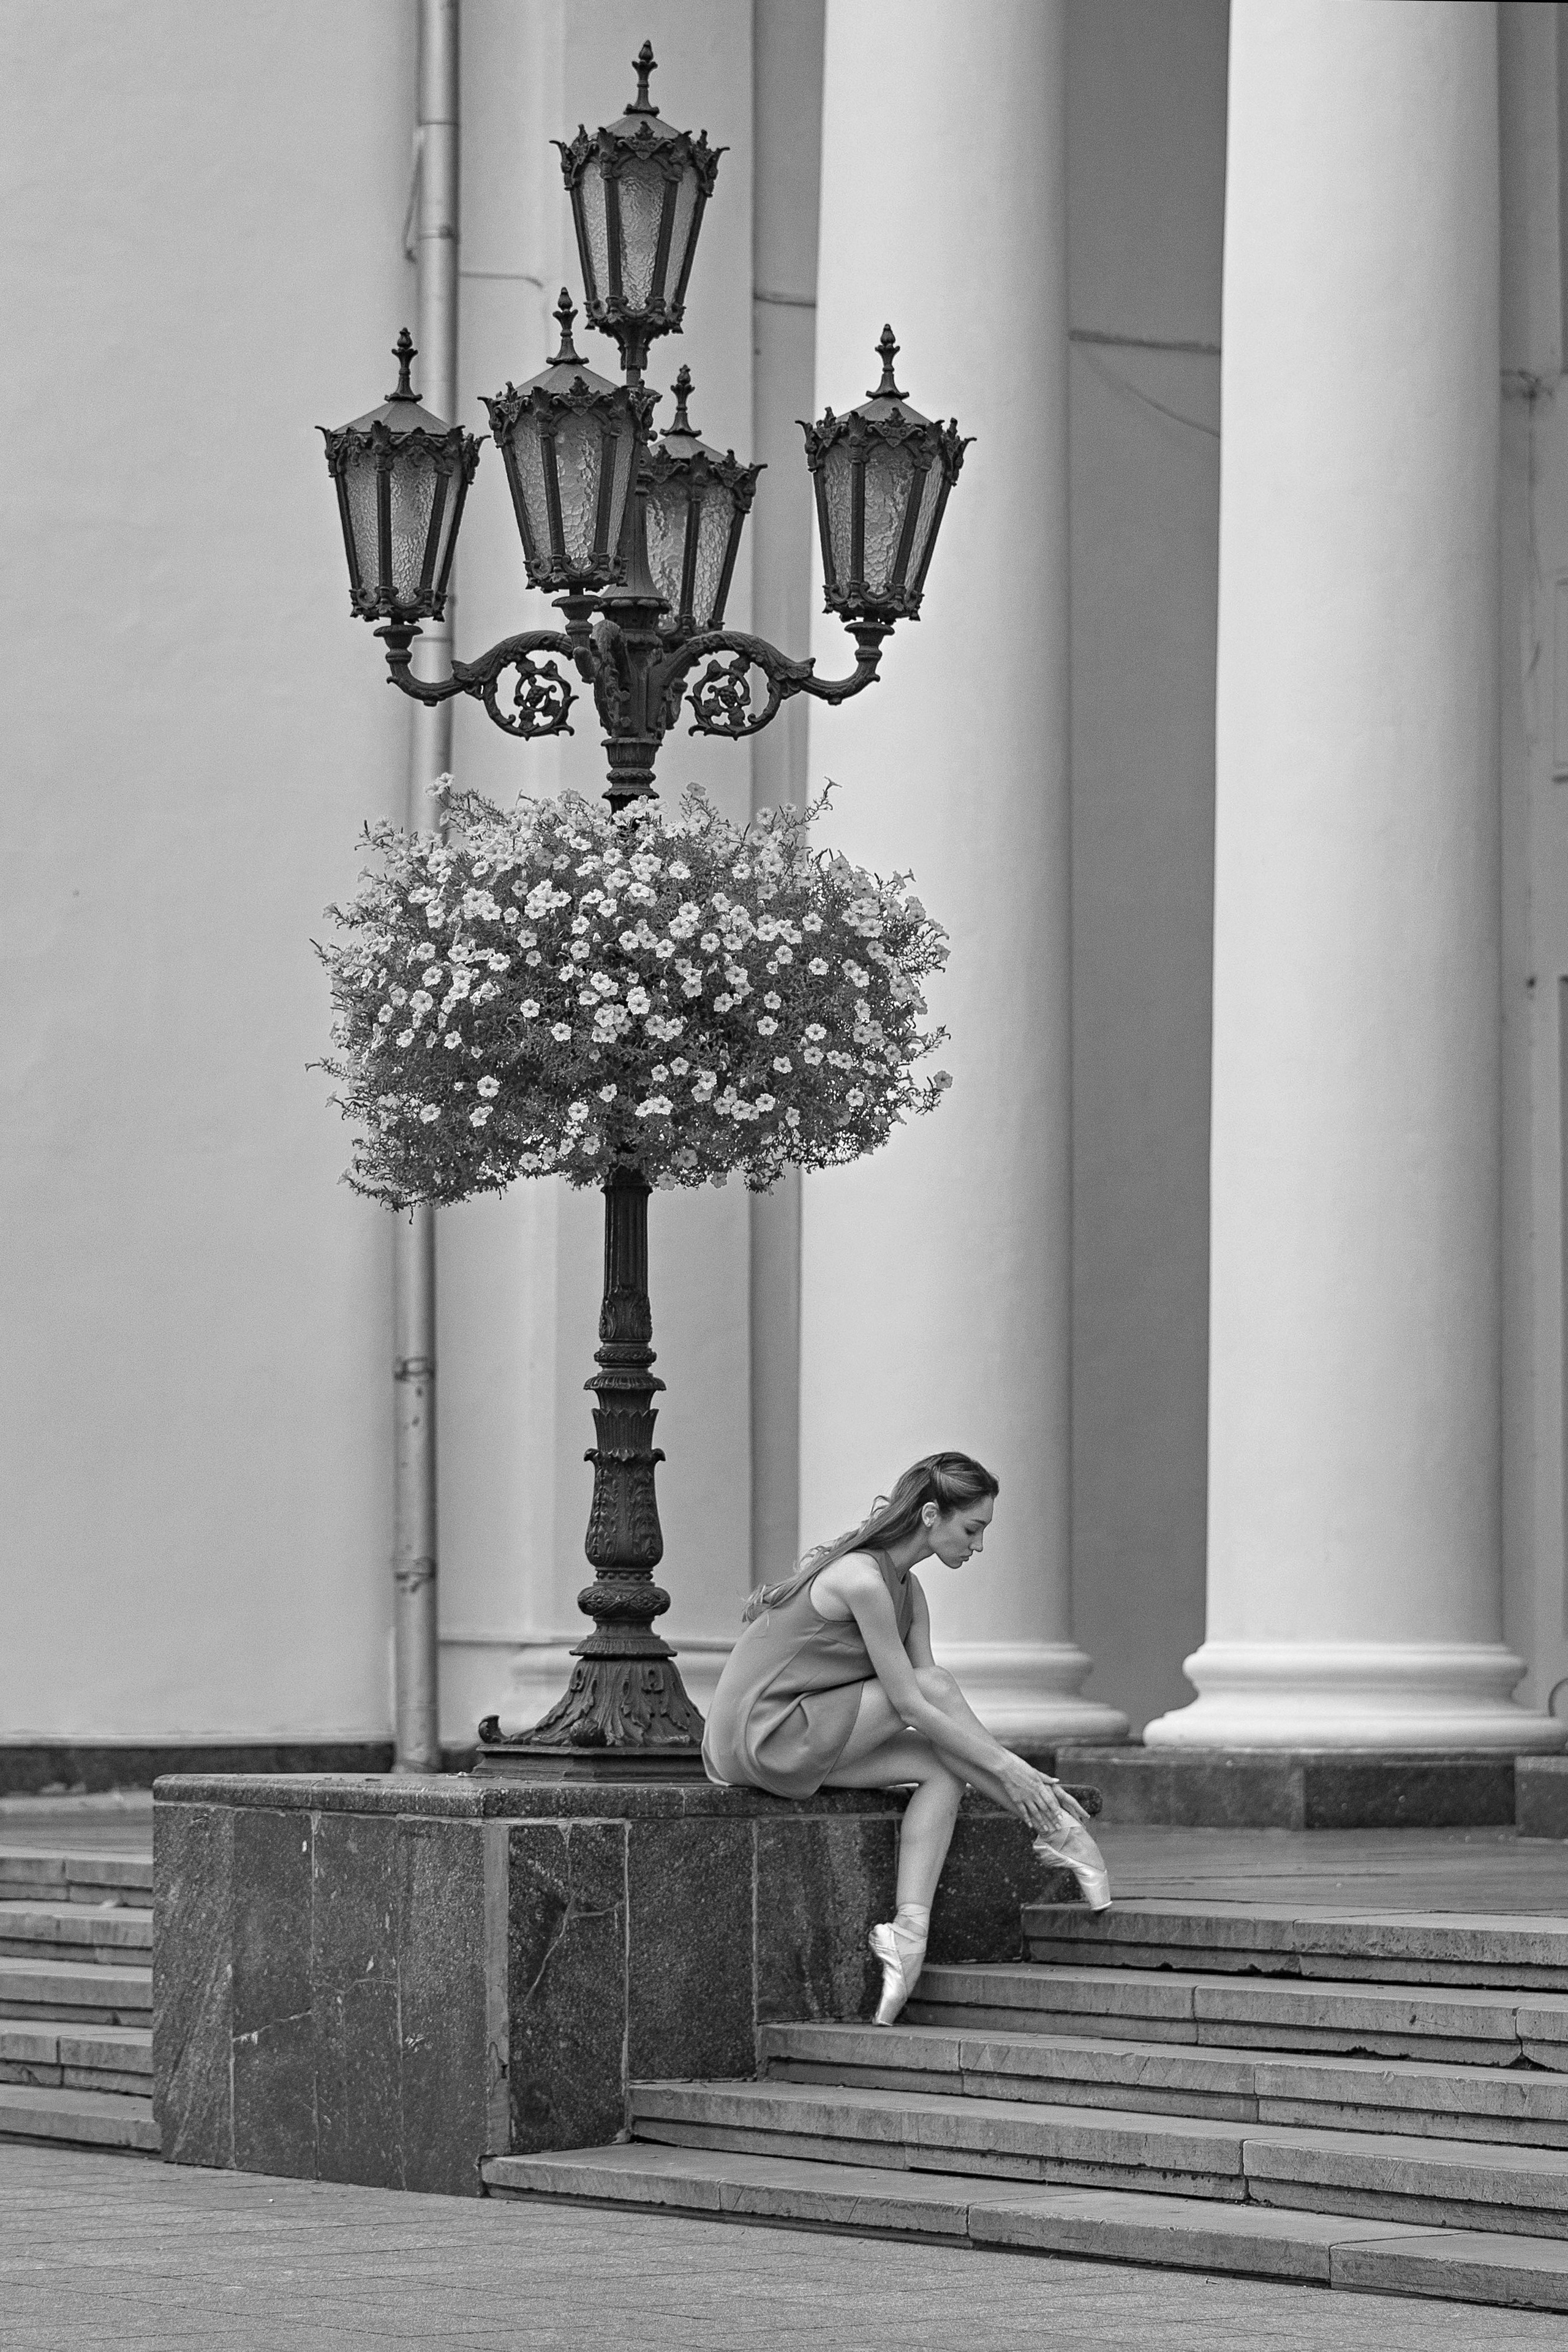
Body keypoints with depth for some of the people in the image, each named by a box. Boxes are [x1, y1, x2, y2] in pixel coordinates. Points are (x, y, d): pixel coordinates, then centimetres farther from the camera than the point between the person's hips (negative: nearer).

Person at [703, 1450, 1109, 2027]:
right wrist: (1005, 1766, -15)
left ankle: (909, 1928, -16)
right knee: (934, 1686, -12)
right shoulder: (862, 1579, -20)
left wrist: (1020, 1772, -3)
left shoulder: (907, 1588, 10)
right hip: (763, 1737, -9)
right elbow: (910, 1702, -19)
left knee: (943, 1772, -5)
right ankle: (1056, 1830, -4)